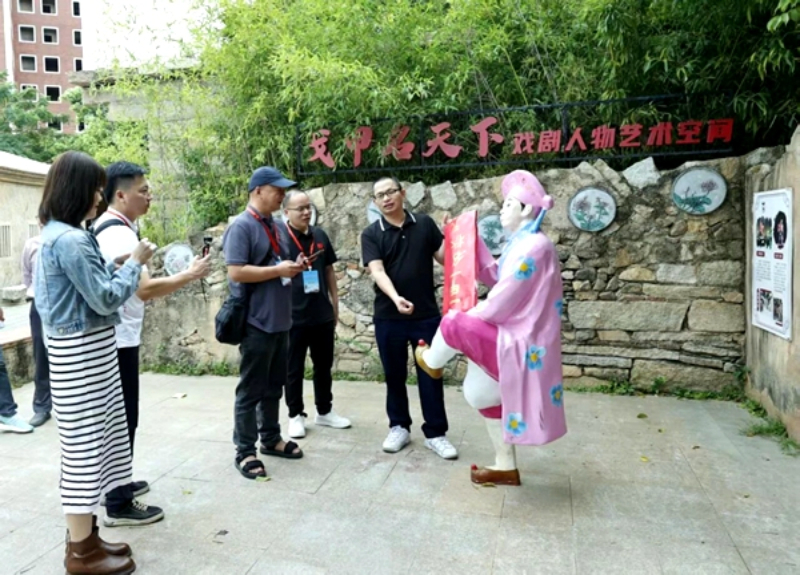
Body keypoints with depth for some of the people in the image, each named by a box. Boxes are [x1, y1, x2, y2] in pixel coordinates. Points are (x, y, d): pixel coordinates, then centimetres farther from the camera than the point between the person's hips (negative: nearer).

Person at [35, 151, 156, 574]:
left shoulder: (53, 235, 13)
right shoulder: (71, 240, -19)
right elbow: (107, 300, -18)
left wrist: (113, 267, 11)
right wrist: (134, 263, -7)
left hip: (76, 348, 10)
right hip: (83, 352, -10)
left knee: (88, 444, 16)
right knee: (85, 445, -1)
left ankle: (84, 536, 27)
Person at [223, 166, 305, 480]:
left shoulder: (273, 225, 13)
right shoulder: (241, 226, -13)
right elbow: (236, 272, -21)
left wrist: (293, 267, 3)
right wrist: (278, 270, -19)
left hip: (279, 320, 8)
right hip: (256, 322, -8)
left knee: (274, 385, 17)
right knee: (251, 389, 2)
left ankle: (271, 439, 30)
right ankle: (245, 451, 13)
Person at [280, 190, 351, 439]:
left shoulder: (320, 235, 8)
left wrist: (335, 305, 12)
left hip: (323, 314, 5)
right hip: (293, 315, -5)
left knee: (324, 365, 15)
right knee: (294, 369, 6)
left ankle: (324, 411, 30)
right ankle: (296, 415, 21)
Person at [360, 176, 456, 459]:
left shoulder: (424, 224, 4)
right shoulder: (371, 234, -1)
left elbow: (445, 257, 6)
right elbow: (377, 271, -14)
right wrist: (396, 298, -31)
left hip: (427, 314, 0)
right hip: (388, 316, 0)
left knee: (431, 374, 5)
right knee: (394, 375, 11)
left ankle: (435, 433, 16)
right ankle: (399, 427, 27)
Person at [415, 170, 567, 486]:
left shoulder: (533, 246, -20)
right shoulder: (523, 244, 12)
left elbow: (502, 302, -21)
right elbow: (494, 278, 20)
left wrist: (466, 319, -6)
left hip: (516, 343, -11)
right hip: (510, 339, 11)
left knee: (454, 323, -17)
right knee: (482, 395, 19)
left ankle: (431, 361, 18)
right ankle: (505, 467, 31)